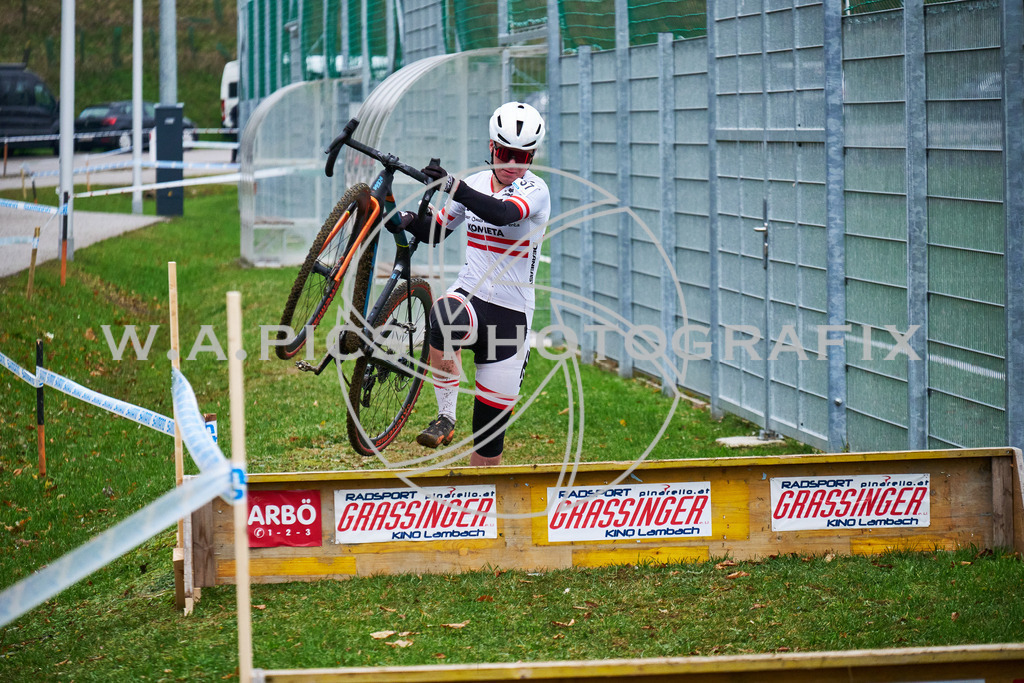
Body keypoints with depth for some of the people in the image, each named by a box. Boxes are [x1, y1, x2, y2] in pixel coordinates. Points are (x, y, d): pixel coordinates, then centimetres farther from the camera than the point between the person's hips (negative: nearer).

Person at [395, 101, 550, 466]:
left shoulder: (535, 189, -9)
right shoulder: (475, 183, 8)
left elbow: (502, 213, -30)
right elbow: (435, 231, 16)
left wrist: (454, 187, -43)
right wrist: (407, 222, -5)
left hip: (511, 312, -3)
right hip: (468, 294, 3)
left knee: (492, 415, -1)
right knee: (444, 323, -37)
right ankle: (445, 417, -22)